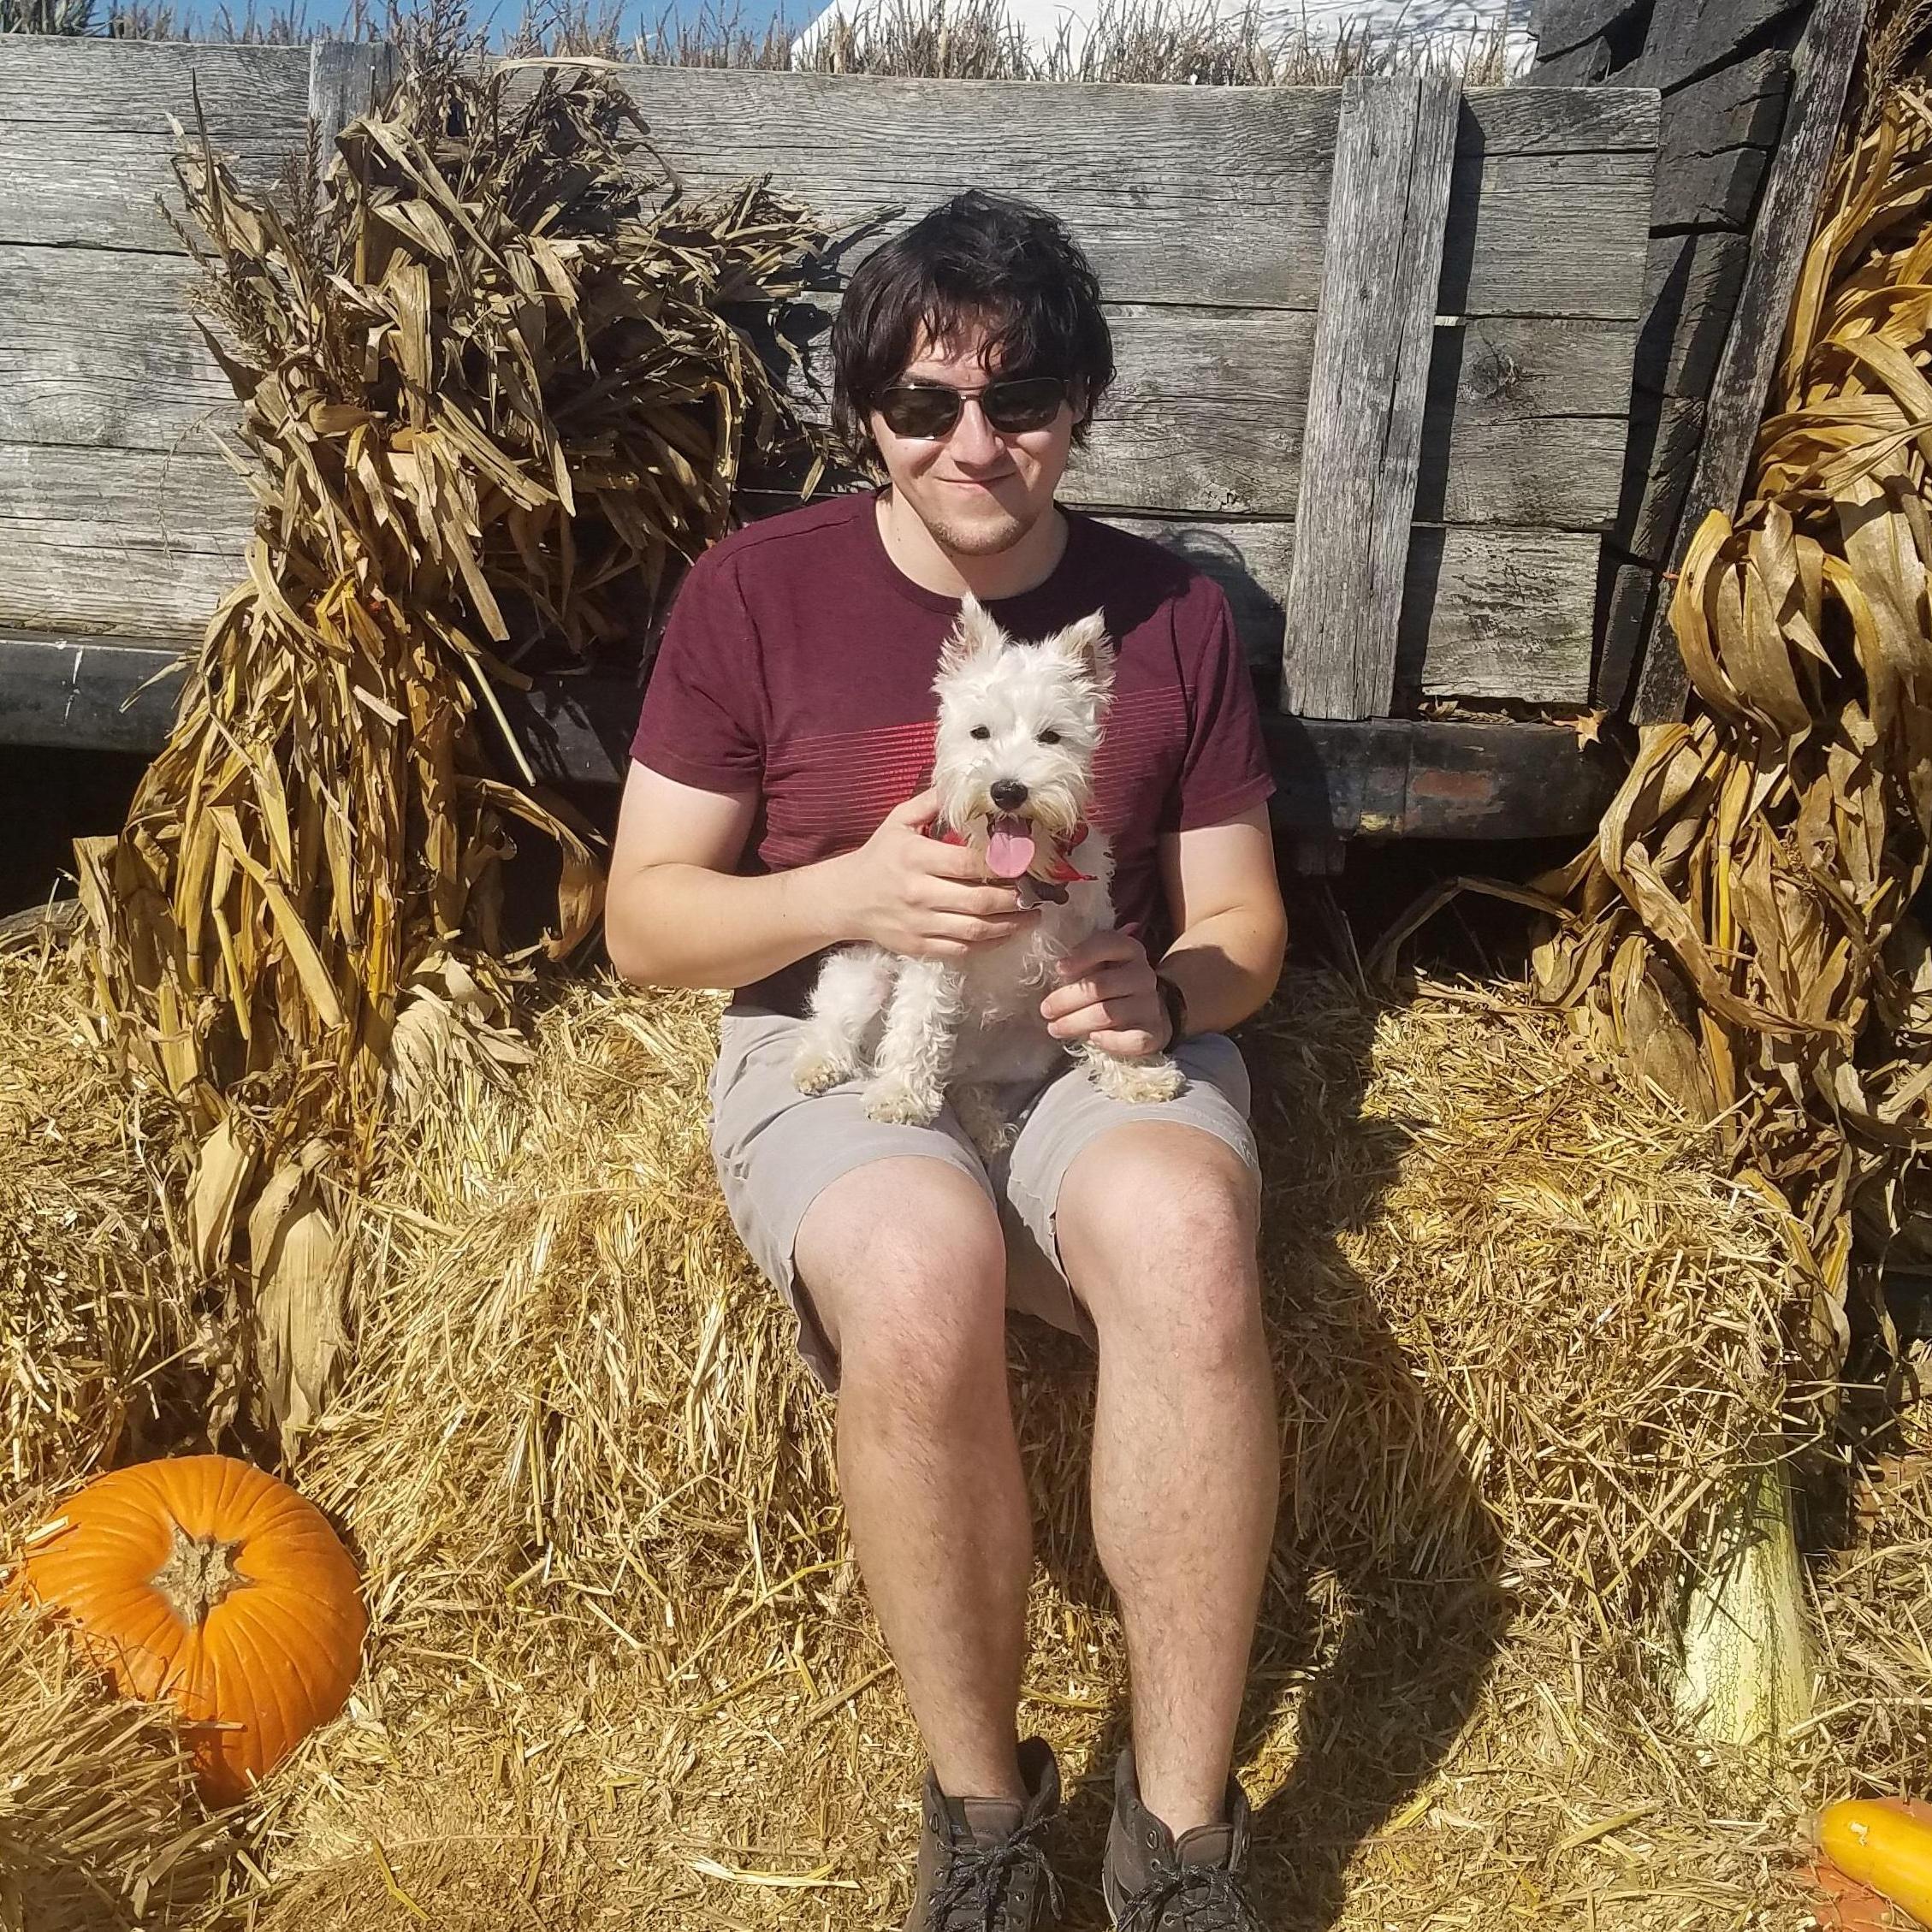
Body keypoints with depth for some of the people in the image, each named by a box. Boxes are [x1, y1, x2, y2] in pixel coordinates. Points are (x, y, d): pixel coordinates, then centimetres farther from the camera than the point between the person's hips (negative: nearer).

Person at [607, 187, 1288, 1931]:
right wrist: (847, 891, -19)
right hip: (836, 1042, -1)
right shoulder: (757, 590, -1)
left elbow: (1243, 915, 11)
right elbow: (644, 919, 0)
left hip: (1096, 1046, 2)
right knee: (917, 1269, -35)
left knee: (1181, 1230, -33)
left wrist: (1165, 988, -13)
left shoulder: (1171, 613, 6)